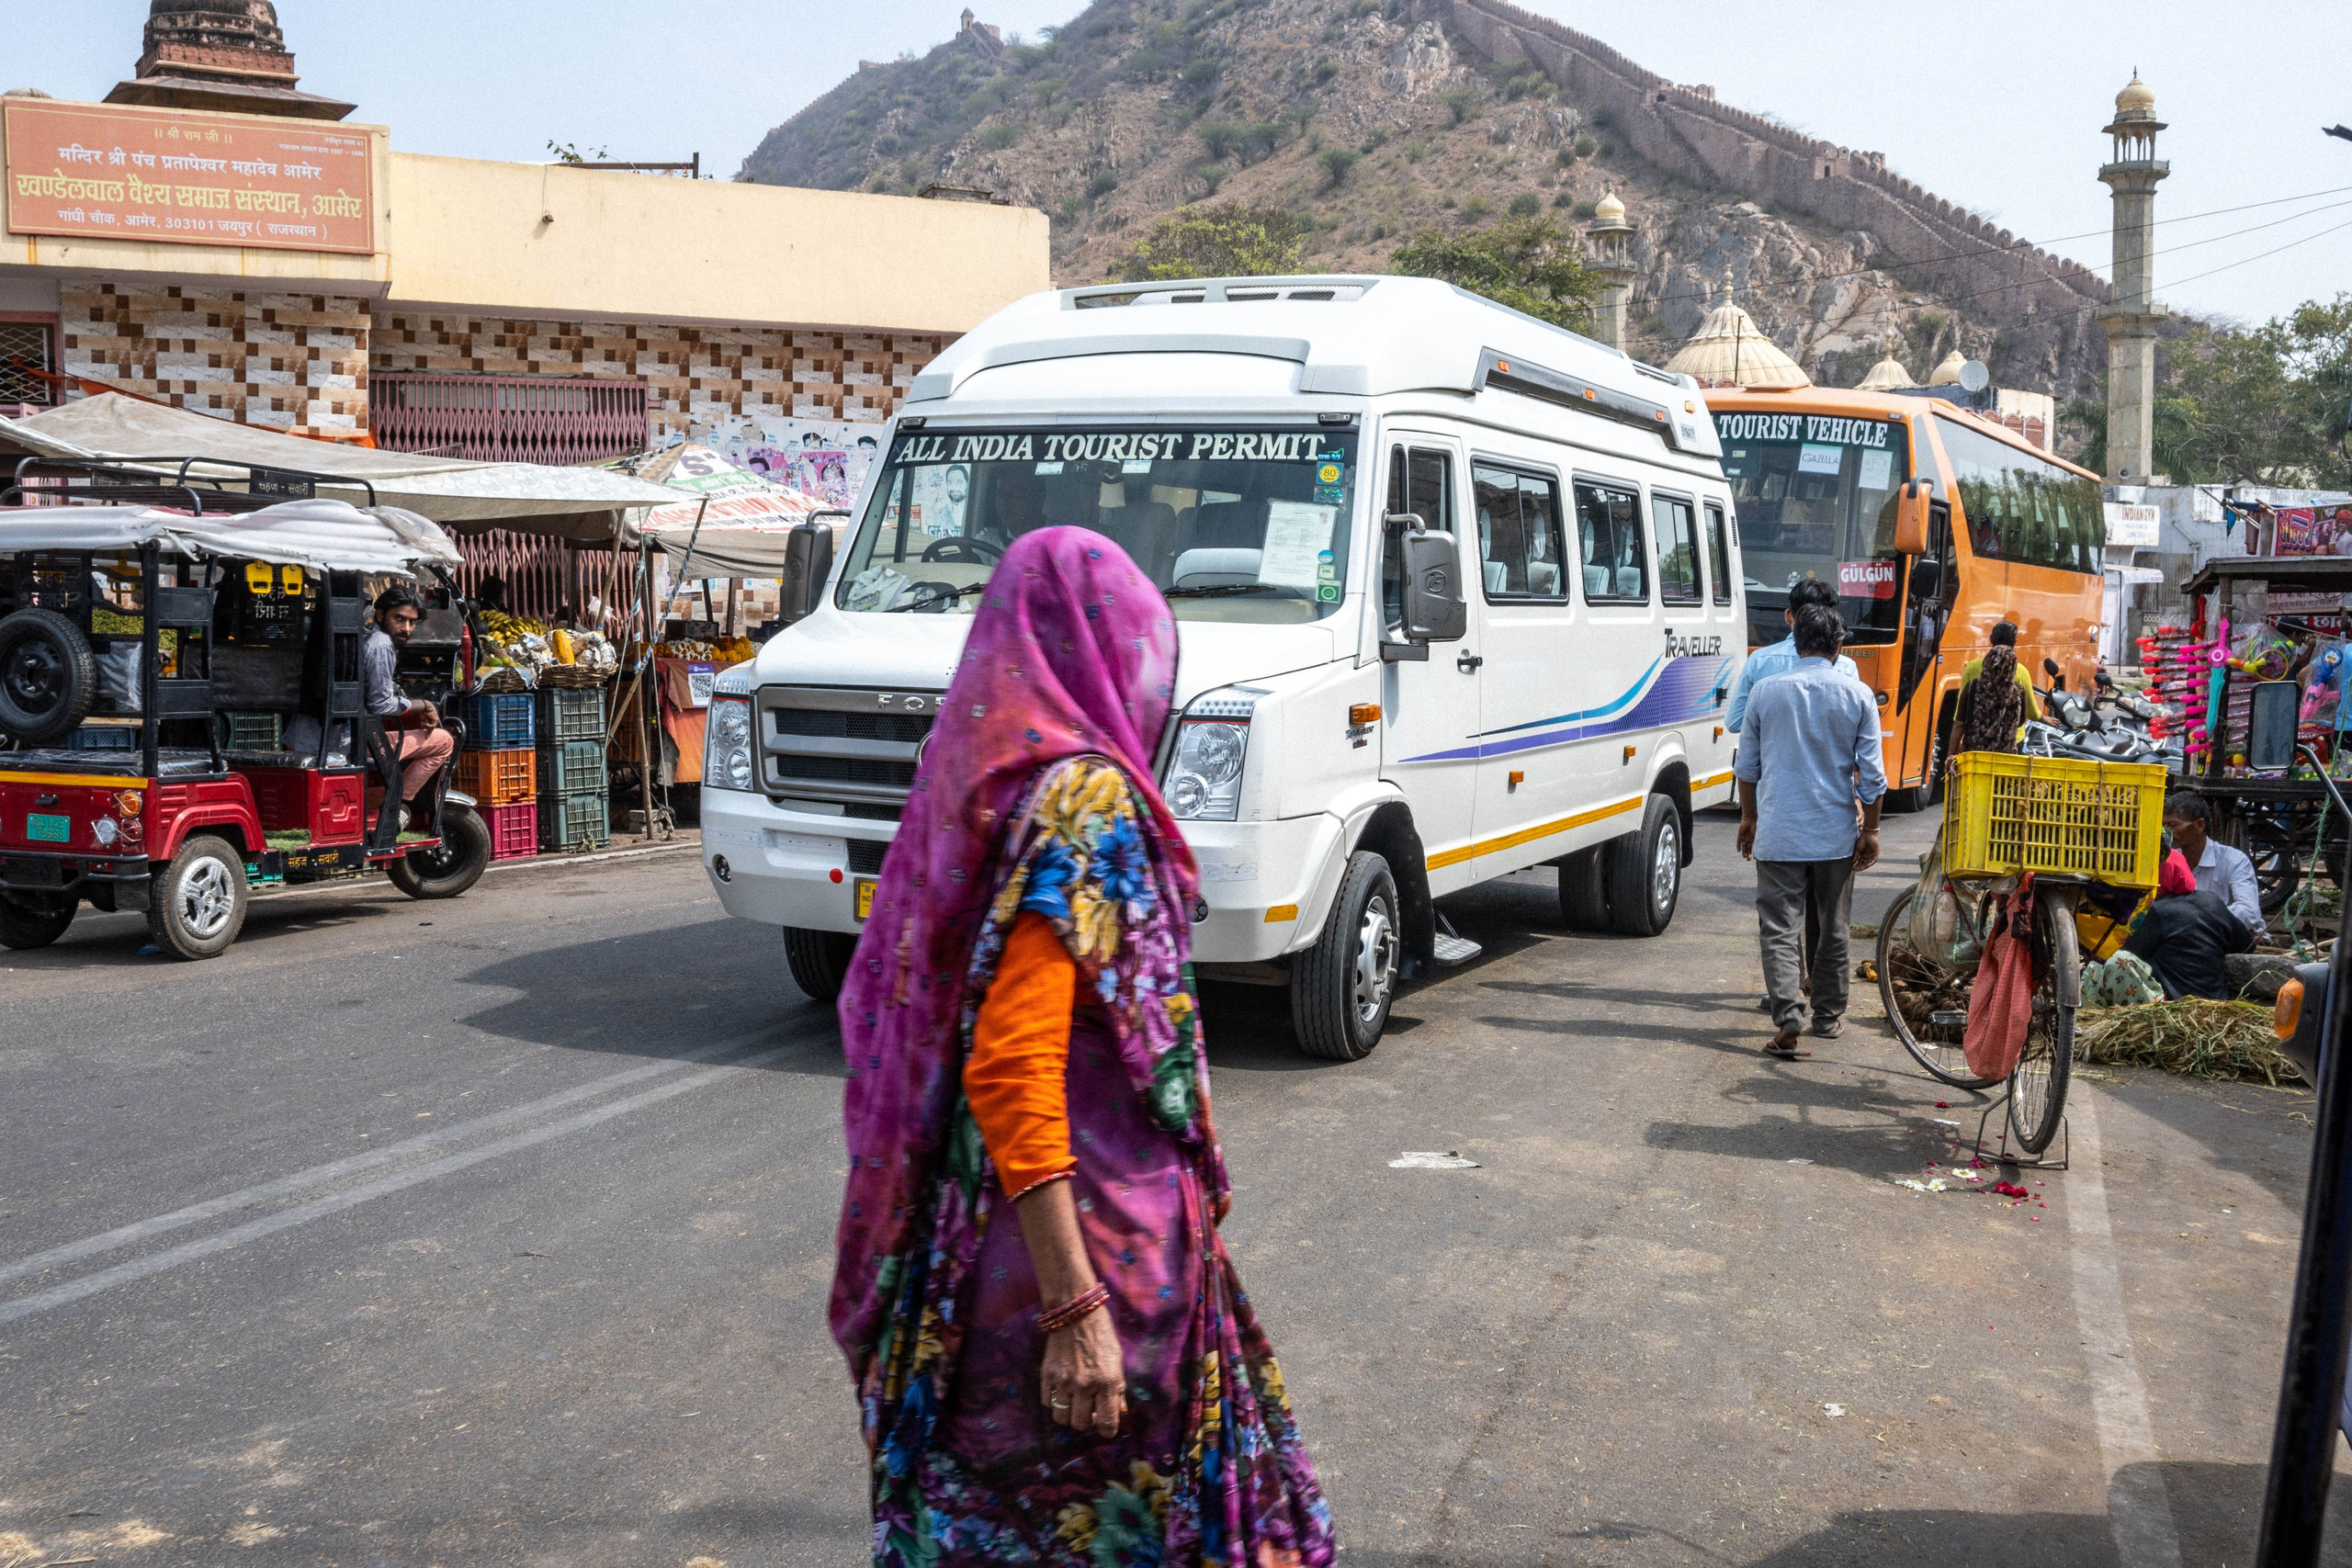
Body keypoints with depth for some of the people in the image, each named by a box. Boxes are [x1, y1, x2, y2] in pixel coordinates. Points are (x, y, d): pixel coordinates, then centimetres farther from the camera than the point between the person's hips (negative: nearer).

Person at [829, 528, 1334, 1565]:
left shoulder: (983, 771, 6)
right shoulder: (1080, 794, -20)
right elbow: (1011, 1067, -26)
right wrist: (1075, 1309, -25)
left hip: (987, 1208, 9)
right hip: (1089, 1231, -8)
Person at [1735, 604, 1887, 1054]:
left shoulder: (1767, 692, -1)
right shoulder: (1858, 696, -3)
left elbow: (1746, 765, 7)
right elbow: (1871, 773, -2)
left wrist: (1749, 817, 20)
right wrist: (1871, 830, 8)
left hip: (1777, 831, -1)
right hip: (1835, 833, 1)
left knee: (1780, 928, -1)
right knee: (1832, 928, 15)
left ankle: (1787, 1018, -17)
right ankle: (1828, 1016, 26)